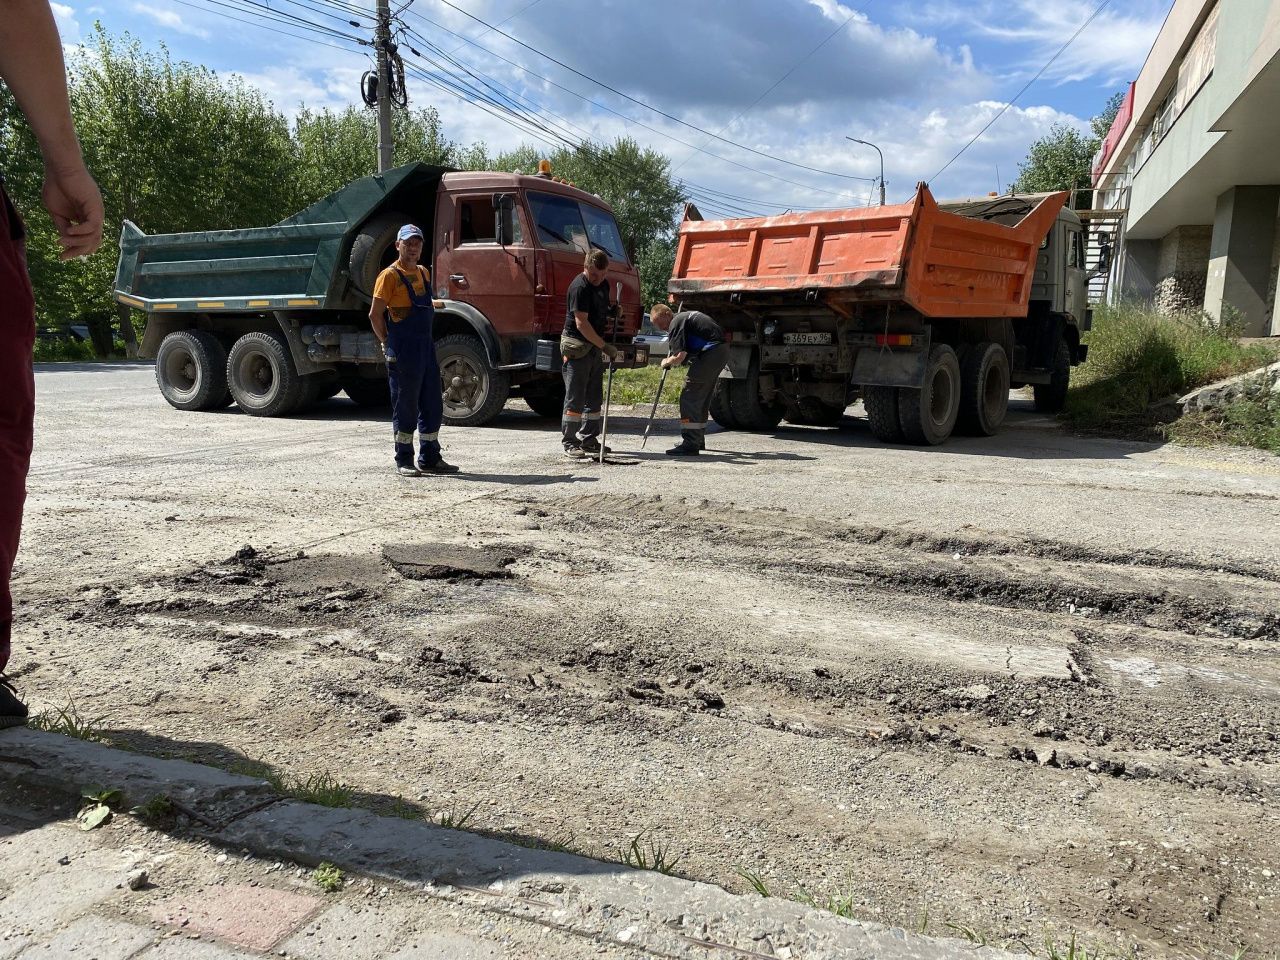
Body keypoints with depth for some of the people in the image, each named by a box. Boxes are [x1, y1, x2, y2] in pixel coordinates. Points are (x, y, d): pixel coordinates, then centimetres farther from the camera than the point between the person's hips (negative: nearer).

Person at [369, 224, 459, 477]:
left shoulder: (424, 273, 15)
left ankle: (430, 459, 20)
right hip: (403, 351, -8)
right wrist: (388, 345, -6)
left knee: (432, 406, 10)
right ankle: (404, 461, 9)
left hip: (426, 346, 8)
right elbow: (375, 315, -9)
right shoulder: (390, 275, -8)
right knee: (405, 408, -1)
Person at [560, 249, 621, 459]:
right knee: (575, 397, -7)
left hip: (595, 346, 9)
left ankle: (589, 440, 20)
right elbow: (581, 323, -21)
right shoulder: (579, 287, -17)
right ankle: (569, 443, -2)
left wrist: (611, 312, 2)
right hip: (577, 346, -9)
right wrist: (605, 346, -21)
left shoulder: (603, 284, 11)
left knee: (594, 397, 12)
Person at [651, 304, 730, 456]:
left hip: (711, 353, -10)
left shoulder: (676, 323, -9)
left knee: (689, 397, -9)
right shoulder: (684, 316, 22)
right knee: (702, 398, 20)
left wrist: (666, 362, 3)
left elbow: (679, 357, -17)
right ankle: (698, 440, 31)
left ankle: (690, 444, -13)